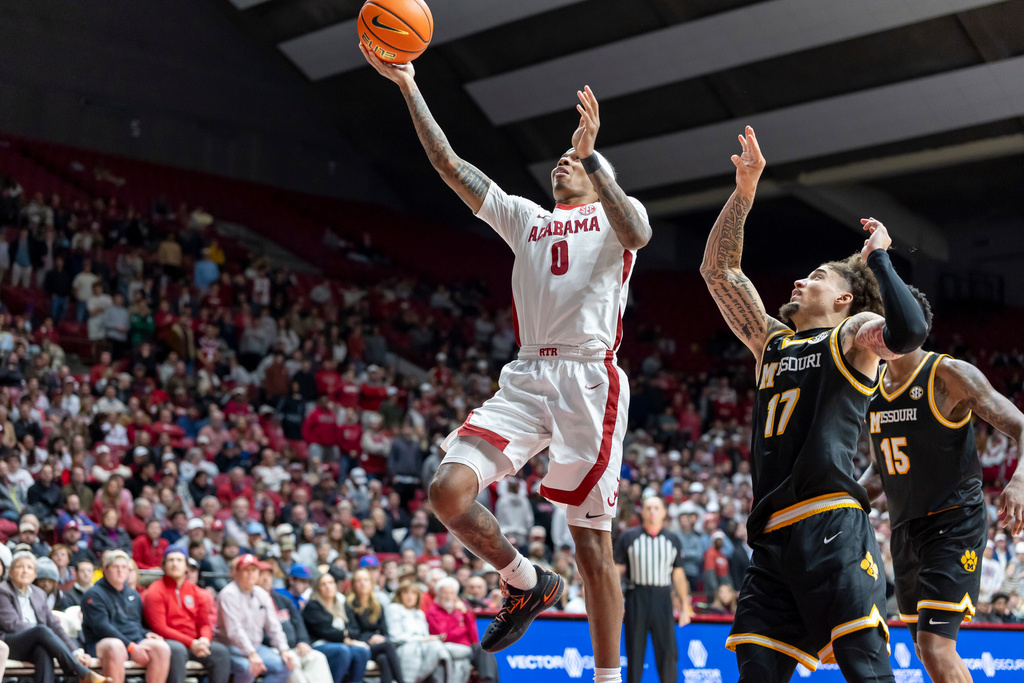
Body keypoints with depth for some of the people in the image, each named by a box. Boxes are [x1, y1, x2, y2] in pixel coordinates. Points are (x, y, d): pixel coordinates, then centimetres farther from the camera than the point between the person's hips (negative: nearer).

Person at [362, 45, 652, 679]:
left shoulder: (614, 215, 12)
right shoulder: (526, 217, 25)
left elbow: (638, 234, -14)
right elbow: (449, 163, 20)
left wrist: (593, 152, -15)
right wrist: (408, 86, 13)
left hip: (591, 379, -4)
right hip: (526, 377, 5)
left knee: (593, 540, -3)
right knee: (449, 491, -14)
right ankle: (529, 583, 10)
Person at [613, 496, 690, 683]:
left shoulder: (673, 540, 10)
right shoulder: (628, 537, 4)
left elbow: (678, 575, 13)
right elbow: (616, 570, 6)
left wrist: (685, 606, 9)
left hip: (662, 598, 1)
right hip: (636, 597, -1)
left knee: (667, 650, -4)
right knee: (634, 650, 1)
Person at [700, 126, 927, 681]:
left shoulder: (852, 334, 7)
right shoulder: (772, 342, 25)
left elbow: (908, 332, -17)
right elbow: (717, 270, 25)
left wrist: (878, 256, -4)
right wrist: (744, 190, 18)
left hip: (831, 528, -6)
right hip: (772, 539, 7)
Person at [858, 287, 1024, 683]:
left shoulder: (950, 375, -10)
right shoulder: (872, 388, 10)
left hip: (955, 523, -8)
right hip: (904, 530, 8)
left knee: (935, 645, -18)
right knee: (927, 648, 13)